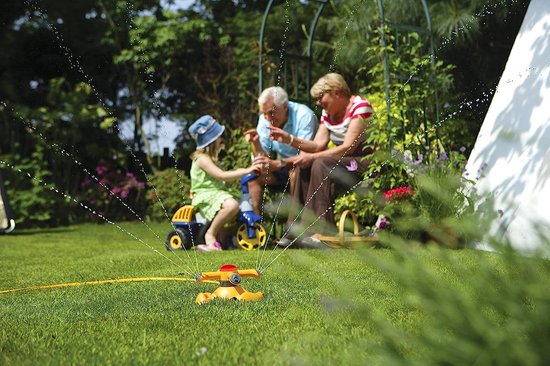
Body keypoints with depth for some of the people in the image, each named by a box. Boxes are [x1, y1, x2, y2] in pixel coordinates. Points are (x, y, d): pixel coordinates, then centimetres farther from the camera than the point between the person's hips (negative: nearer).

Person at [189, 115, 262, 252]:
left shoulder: (211, 157, 18)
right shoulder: (202, 159, -14)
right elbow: (222, 176, -23)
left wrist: (241, 171, 11)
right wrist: (246, 170, -24)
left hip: (217, 192, 10)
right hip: (206, 195, -10)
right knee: (232, 205, -37)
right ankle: (211, 234, -21)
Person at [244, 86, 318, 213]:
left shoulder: (304, 116, -22)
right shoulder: (265, 119, -4)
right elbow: (262, 156, -4)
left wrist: (278, 164, -43)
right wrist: (255, 142, -25)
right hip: (283, 170, 6)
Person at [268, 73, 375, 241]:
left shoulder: (360, 107, -14)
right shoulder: (327, 113, 10)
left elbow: (348, 147, -22)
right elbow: (318, 145, 2)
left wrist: (312, 157, -25)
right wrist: (289, 139, -12)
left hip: (364, 161, -8)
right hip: (341, 162, 8)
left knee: (321, 164, -28)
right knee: (303, 165, -11)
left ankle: (321, 230, -29)